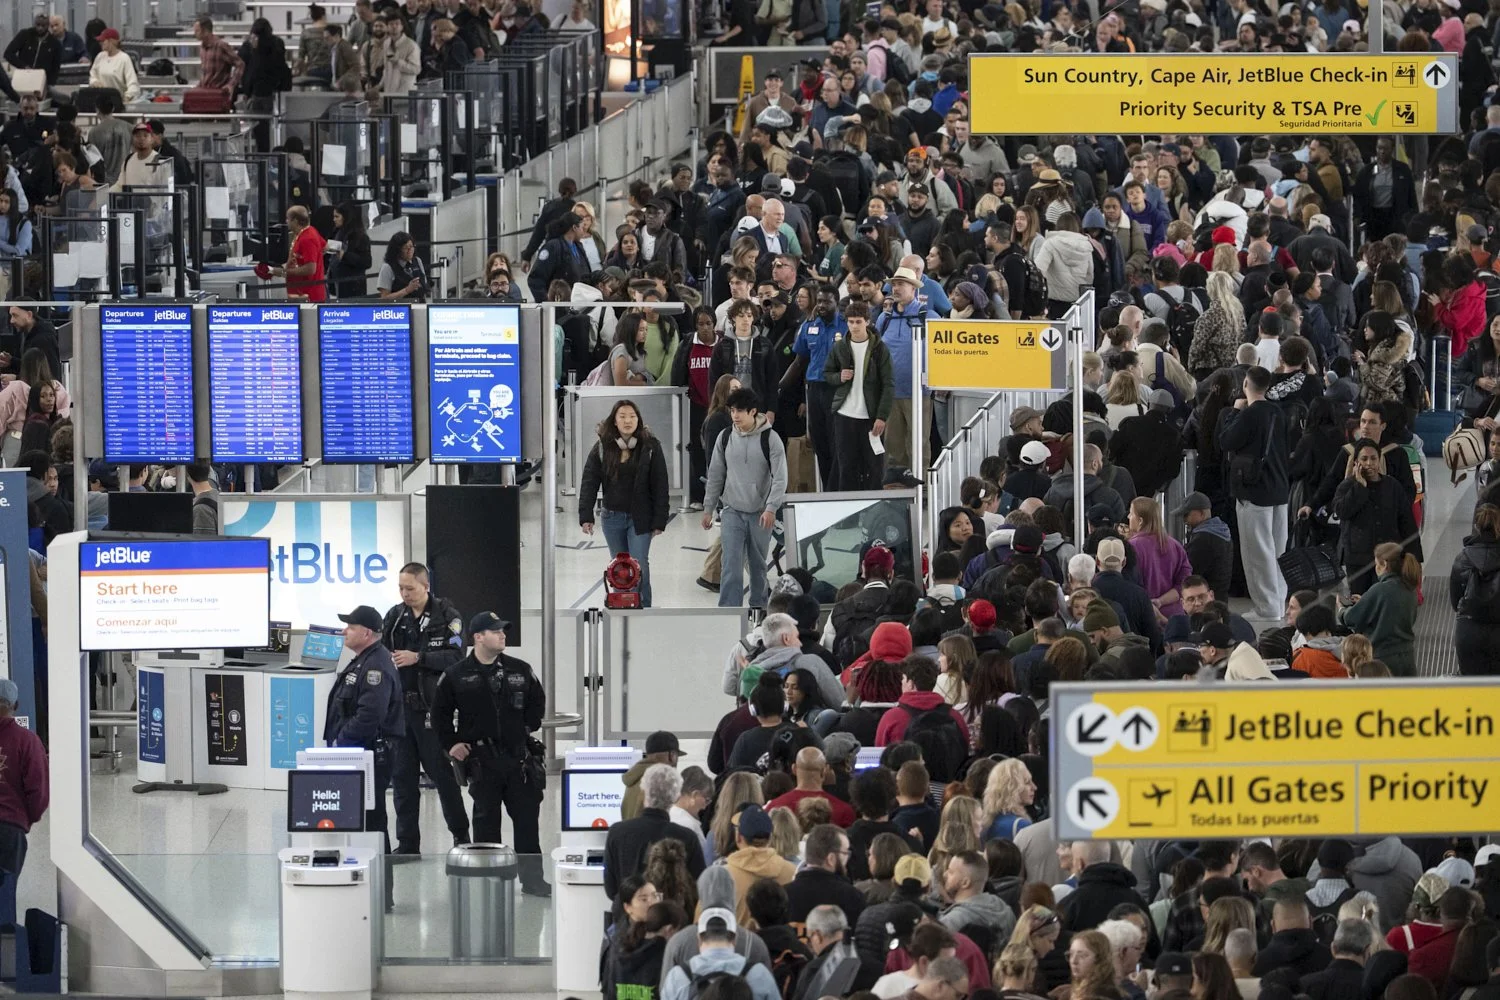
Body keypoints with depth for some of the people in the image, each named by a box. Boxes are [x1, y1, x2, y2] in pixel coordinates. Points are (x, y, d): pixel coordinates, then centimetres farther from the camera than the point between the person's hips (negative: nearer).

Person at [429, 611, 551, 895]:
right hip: (481, 759, -2)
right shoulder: (456, 676, -1)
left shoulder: (520, 670, 5)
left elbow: (537, 702, 19)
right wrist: (451, 744, 2)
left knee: (527, 818, 1)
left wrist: (529, 729, 9)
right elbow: (440, 712, 9)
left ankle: (532, 878, 7)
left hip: (518, 756, 2)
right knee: (486, 819, 2)